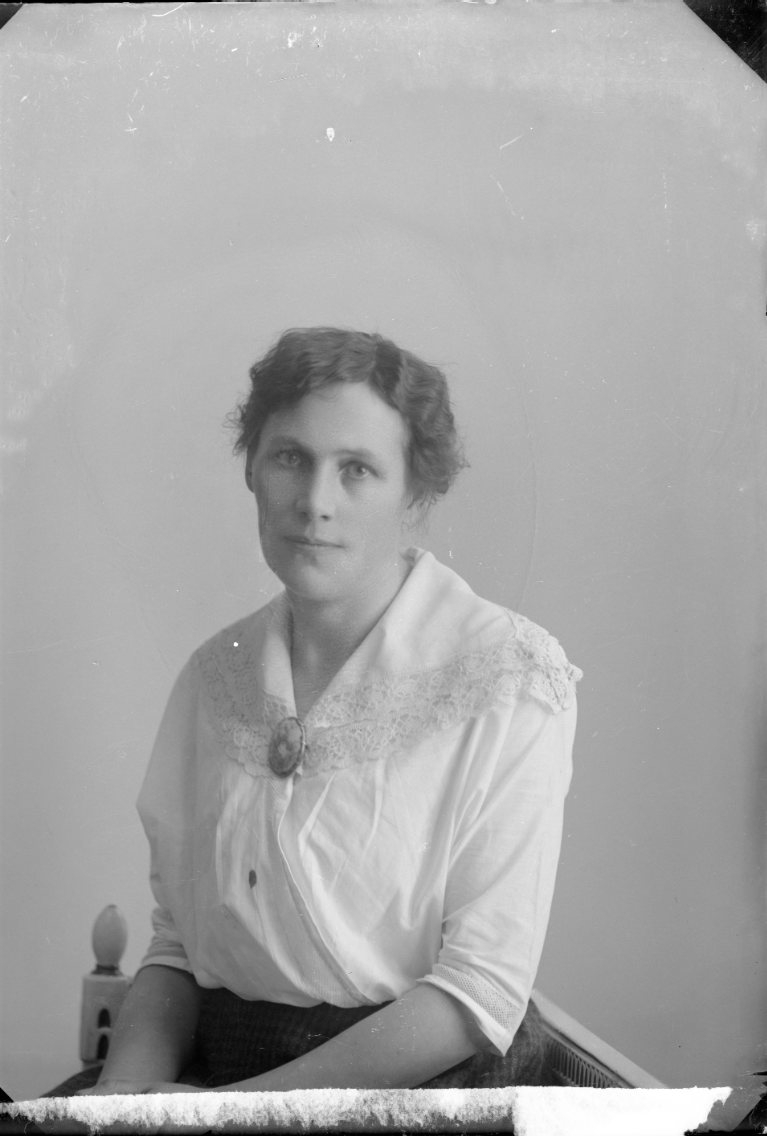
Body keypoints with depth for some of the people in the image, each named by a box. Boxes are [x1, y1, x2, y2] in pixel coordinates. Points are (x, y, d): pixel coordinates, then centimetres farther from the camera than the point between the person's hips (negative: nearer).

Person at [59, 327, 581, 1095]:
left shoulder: (510, 677, -9)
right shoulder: (216, 673, 6)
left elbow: (481, 992, -12)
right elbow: (177, 946, 10)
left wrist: (236, 1104, -14)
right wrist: (124, 1089, -8)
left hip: (428, 1088, -3)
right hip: (217, 1074, 4)